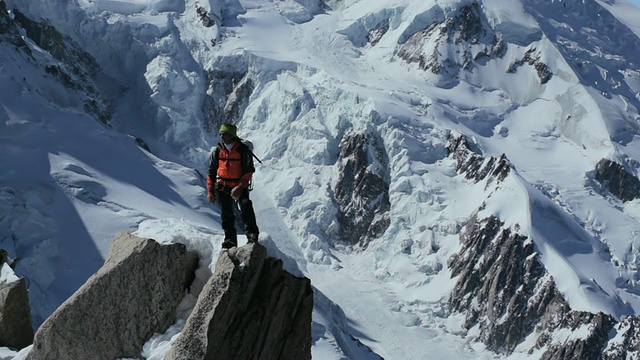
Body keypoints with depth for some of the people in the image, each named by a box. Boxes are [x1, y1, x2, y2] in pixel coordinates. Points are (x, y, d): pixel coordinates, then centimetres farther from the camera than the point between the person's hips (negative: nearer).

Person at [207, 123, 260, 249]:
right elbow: (211, 173, 11)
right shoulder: (217, 151, 4)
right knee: (227, 215, 7)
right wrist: (210, 191, 5)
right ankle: (230, 240, 16)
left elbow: (249, 171, -9)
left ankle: (252, 235, -18)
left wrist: (240, 187, -20)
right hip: (222, 187, 4)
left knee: (246, 208, -22)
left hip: (240, 186, -3)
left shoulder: (243, 150, -7)